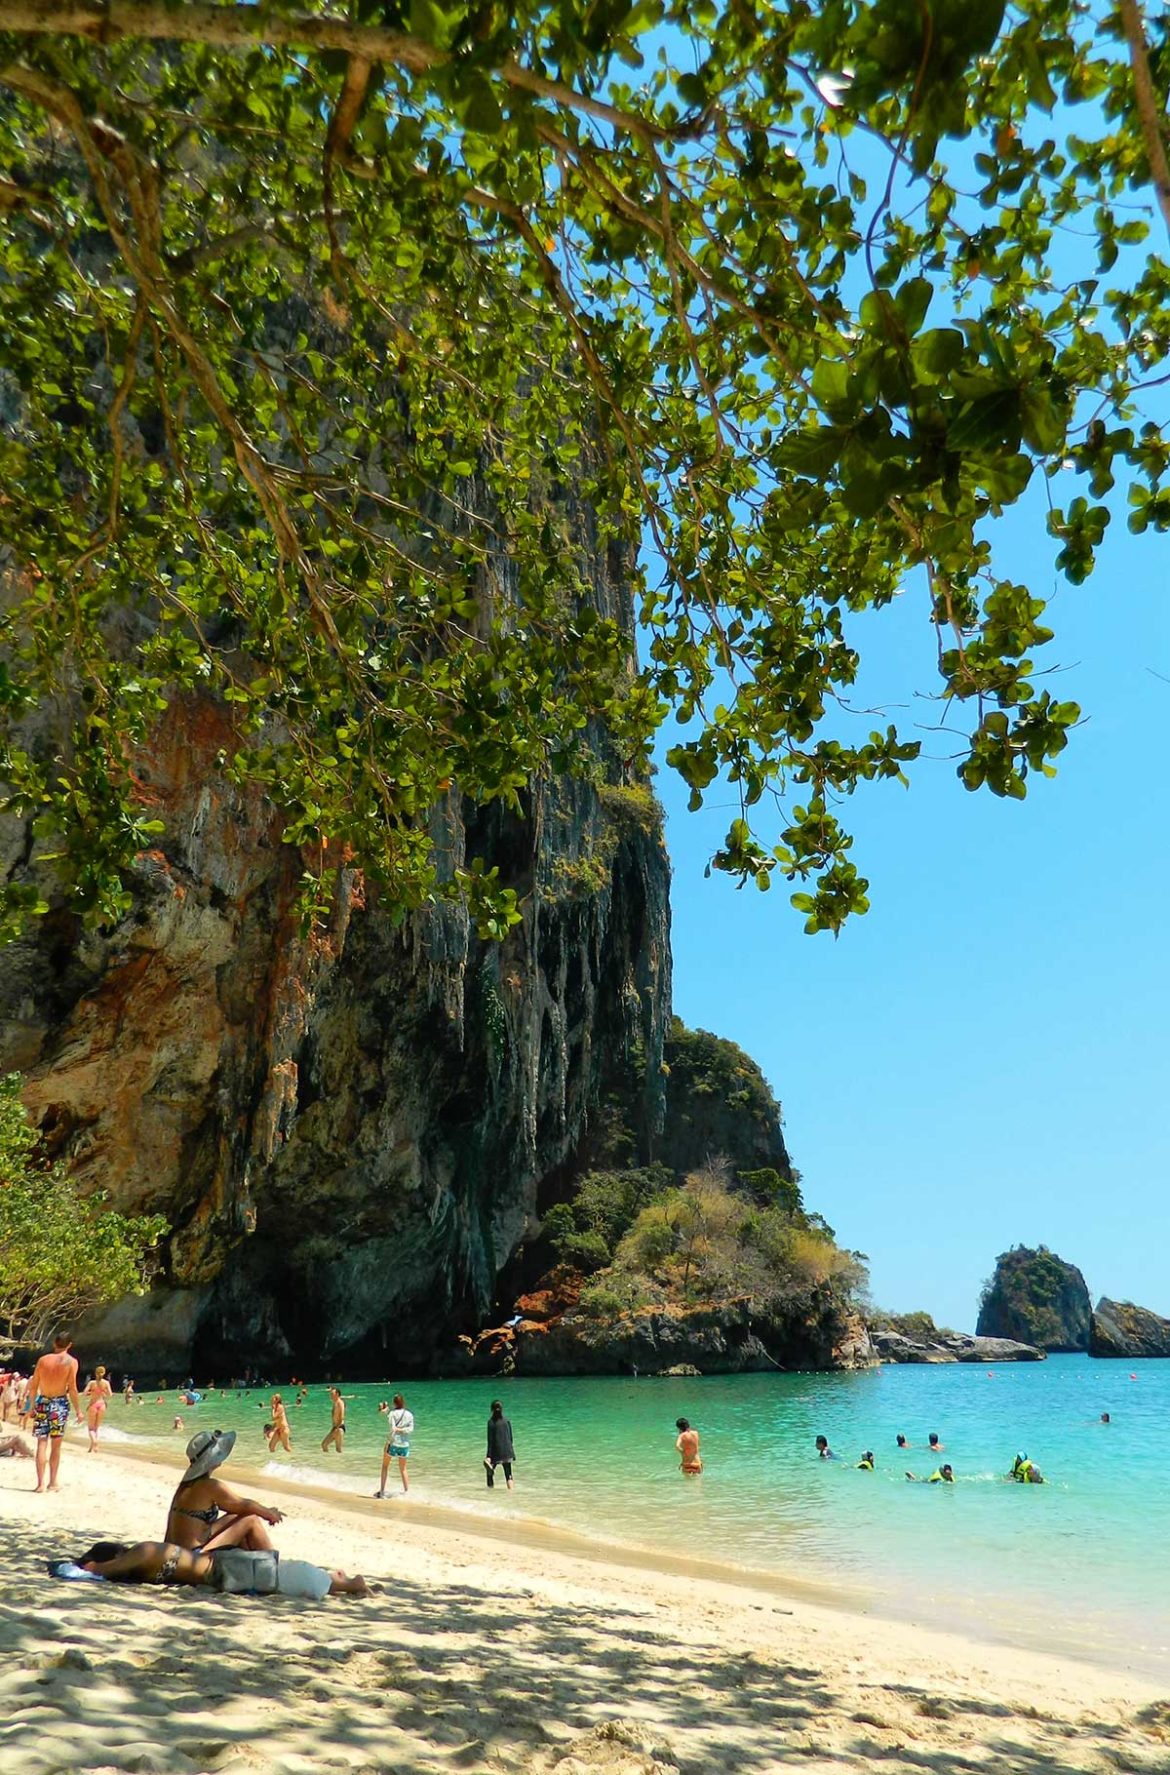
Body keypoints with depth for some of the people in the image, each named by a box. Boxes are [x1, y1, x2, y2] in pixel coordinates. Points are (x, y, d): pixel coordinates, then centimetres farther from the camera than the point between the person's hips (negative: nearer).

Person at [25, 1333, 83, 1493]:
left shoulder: (43, 1360, 4)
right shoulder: (71, 1361, -5)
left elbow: (33, 1386, 5)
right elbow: (72, 1388, -9)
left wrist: (32, 1406, 16)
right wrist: (78, 1410, -3)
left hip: (42, 1403, 2)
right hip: (59, 1403, -2)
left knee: (41, 1444, 6)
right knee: (56, 1445, 8)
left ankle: (40, 1483, 2)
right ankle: (52, 1483, 13)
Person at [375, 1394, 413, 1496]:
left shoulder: (393, 1413, -9)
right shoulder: (410, 1414, 2)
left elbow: (392, 1429, -17)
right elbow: (411, 1429, -6)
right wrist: (401, 1429, -7)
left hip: (394, 1443, -3)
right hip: (405, 1445, 3)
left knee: (385, 1466, 16)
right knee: (403, 1469, 18)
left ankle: (382, 1491, 14)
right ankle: (407, 1491, 13)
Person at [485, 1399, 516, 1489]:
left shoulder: (491, 1422, -9)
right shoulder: (506, 1420, 2)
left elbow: (490, 1440, -12)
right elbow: (510, 1437, 8)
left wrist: (488, 1456, -11)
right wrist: (512, 1452, 19)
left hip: (496, 1452, -3)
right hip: (507, 1451, 4)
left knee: (490, 1471, 17)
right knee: (508, 1474, 8)